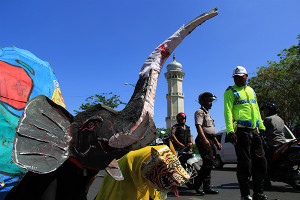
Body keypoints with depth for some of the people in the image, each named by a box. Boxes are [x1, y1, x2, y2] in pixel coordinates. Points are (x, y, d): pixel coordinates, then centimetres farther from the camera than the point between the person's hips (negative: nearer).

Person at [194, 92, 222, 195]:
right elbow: (198, 126, -20)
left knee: (208, 164, 8)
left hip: (210, 141, 10)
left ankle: (207, 187, 13)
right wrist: (204, 139, -32)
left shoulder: (208, 114, 27)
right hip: (203, 140, -10)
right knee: (208, 163, -15)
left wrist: (217, 142, 24)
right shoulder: (200, 112, -4)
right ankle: (197, 185, -6)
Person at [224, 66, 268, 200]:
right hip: (241, 131, -7)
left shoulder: (251, 90, 20)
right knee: (244, 164, -4)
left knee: (260, 162, 10)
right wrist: (230, 131, -21)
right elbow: (228, 111, -11)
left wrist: (261, 126, 19)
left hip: (254, 131, 7)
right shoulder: (230, 92, -1)